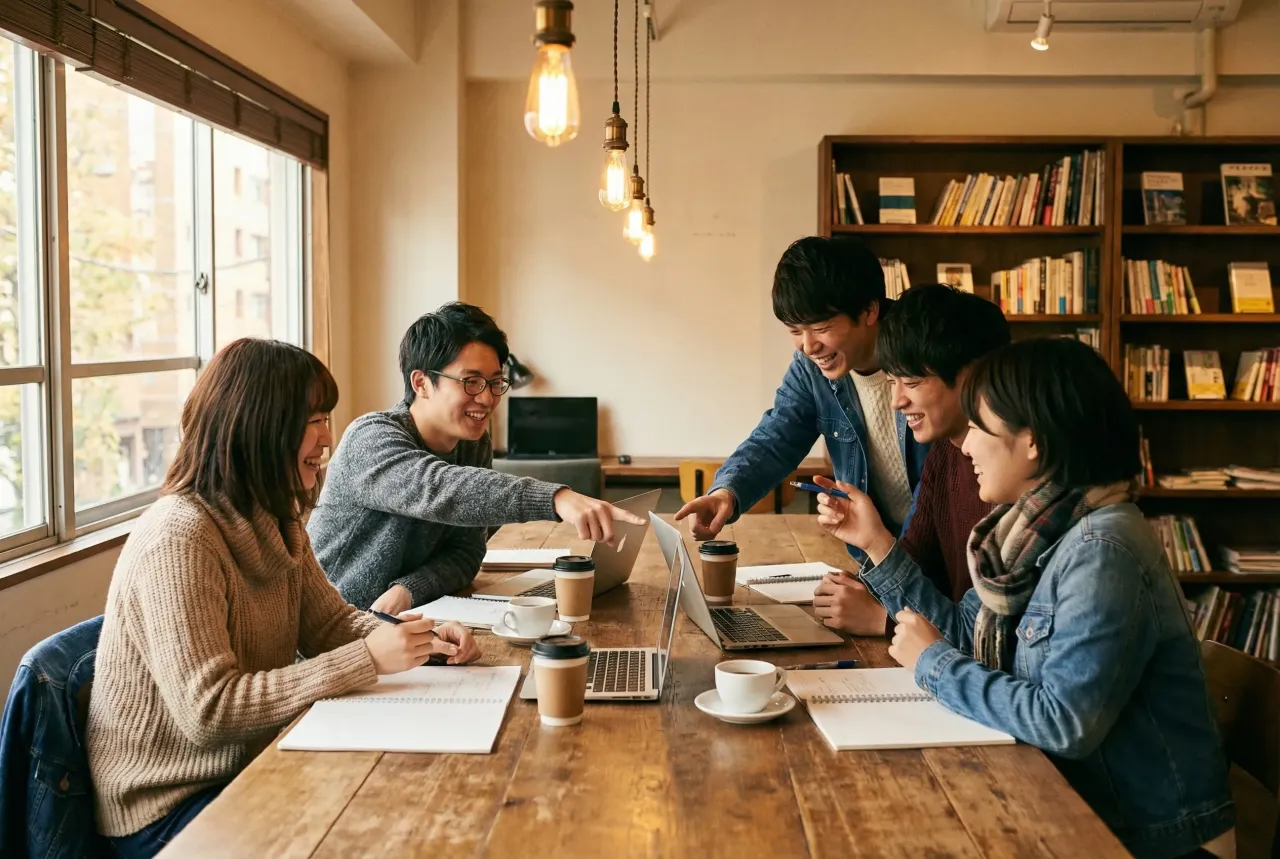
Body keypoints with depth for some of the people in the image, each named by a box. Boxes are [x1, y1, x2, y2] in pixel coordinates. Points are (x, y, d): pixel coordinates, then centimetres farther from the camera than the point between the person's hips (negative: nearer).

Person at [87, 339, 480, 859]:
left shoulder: (274, 522, 3)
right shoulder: (178, 539, -25)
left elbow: (329, 623, 6)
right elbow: (208, 710, -28)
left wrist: (422, 640, -13)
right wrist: (367, 659, -31)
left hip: (254, 765, 8)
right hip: (171, 807, -7)